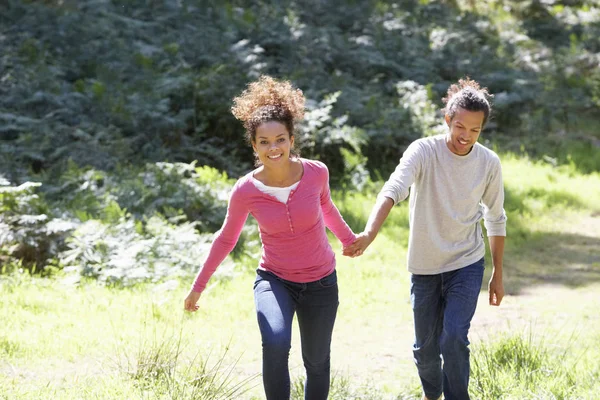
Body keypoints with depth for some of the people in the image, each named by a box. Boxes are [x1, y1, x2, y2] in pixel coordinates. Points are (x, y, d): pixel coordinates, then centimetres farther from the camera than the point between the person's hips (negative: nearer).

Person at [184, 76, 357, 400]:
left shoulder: (316, 172, -15)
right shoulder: (245, 191, -18)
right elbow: (226, 239, -1)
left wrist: (349, 239, 26)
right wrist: (198, 286, 3)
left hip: (320, 283, 2)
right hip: (274, 280, -2)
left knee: (317, 362, 13)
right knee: (275, 344, -30)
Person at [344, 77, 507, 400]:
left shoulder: (488, 163, -8)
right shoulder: (423, 151, -17)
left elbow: (496, 220, 5)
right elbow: (392, 190, -34)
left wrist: (497, 274, 8)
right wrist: (369, 233, -51)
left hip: (467, 265, 0)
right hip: (425, 266, 0)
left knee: (454, 339, -17)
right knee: (425, 347, 11)